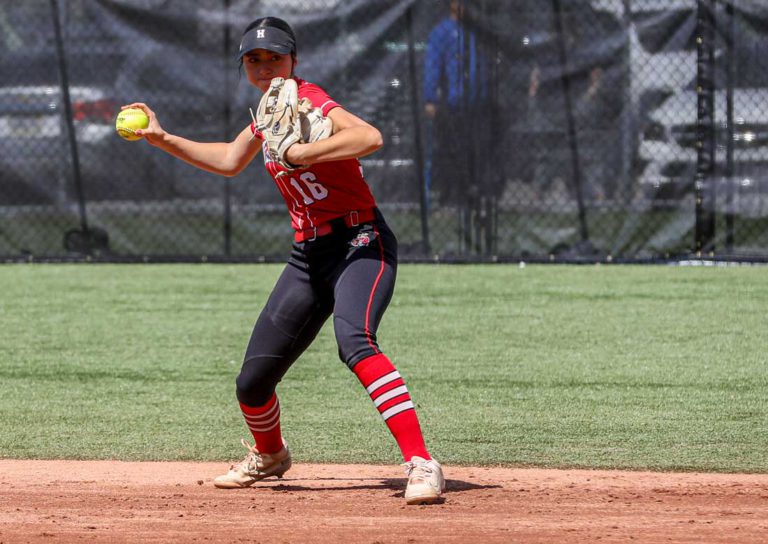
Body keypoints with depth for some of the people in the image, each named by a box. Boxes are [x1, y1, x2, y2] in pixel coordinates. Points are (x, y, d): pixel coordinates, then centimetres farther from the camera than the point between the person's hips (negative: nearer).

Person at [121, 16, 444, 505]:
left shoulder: (307, 100, -13)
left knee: (354, 338, -37)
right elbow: (229, 161, 32)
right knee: (252, 384, 10)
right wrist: (162, 139, 29)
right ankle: (268, 456, 43)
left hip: (360, 244, -8)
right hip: (309, 256, 8)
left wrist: (300, 153, -32)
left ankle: (422, 465, -42)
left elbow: (370, 137, -32)